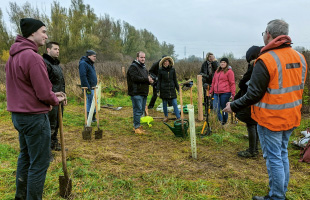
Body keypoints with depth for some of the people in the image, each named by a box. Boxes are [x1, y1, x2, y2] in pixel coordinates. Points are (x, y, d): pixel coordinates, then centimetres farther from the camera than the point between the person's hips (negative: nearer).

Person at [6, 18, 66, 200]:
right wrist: (56, 100, 0)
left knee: (25, 156, 22)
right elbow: (44, 94, -21)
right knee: (40, 163, 2)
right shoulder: (33, 57, -20)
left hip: (18, 115, 10)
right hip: (35, 118, -10)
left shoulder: (14, 56, 9)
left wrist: (52, 94, 8)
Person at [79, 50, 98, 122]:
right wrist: (87, 87, -25)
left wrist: (94, 86, 19)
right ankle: (92, 117, 3)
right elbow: (83, 76, -23)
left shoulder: (90, 64, 16)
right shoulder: (83, 63, -15)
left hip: (92, 87, 10)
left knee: (89, 102, 14)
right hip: (88, 87, -10)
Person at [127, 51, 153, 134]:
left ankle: (136, 125, 24)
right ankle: (137, 127, 2)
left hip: (144, 92, 9)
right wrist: (147, 79, -16)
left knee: (141, 110, 13)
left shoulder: (144, 67, 20)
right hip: (136, 93, -9)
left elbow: (147, 78, 23)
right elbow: (135, 78, -21)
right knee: (138, 110, -7)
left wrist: (150, 81, -1)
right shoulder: (133, 67, -9)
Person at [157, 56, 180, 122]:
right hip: (164, 89, 0)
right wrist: (158, 90, -1)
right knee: (164, 104, 8)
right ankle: (166, 117, 24)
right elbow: (159, 81, 3)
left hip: (172, 89, 1)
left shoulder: (172, 69, 3)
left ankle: (178, 117, 1)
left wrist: (178, 88, 9)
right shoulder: (160, 70, 0)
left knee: (175, 104, -2)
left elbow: (175, 80, 9)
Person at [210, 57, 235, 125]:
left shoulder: (229, 71, 0)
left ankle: (224, 123, 19)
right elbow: (213, 82, 22)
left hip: (225, 93, -5)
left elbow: (232, 83, -4)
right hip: (216, 93, 5)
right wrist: (211, 92, 19)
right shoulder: (217, 71, 18)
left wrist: (232, 94, -10)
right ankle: (219, 121, 14)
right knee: (216, 109, -2)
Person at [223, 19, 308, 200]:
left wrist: (233, 106, -7)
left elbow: (253, 95, -20)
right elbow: (298, 88, 12)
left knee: (274, 158, 5)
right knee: (283, 154, 21)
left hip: (271, 120, -8)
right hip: (291, 118, 8)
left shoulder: (266, 60, -20)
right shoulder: (300, 58, 4)